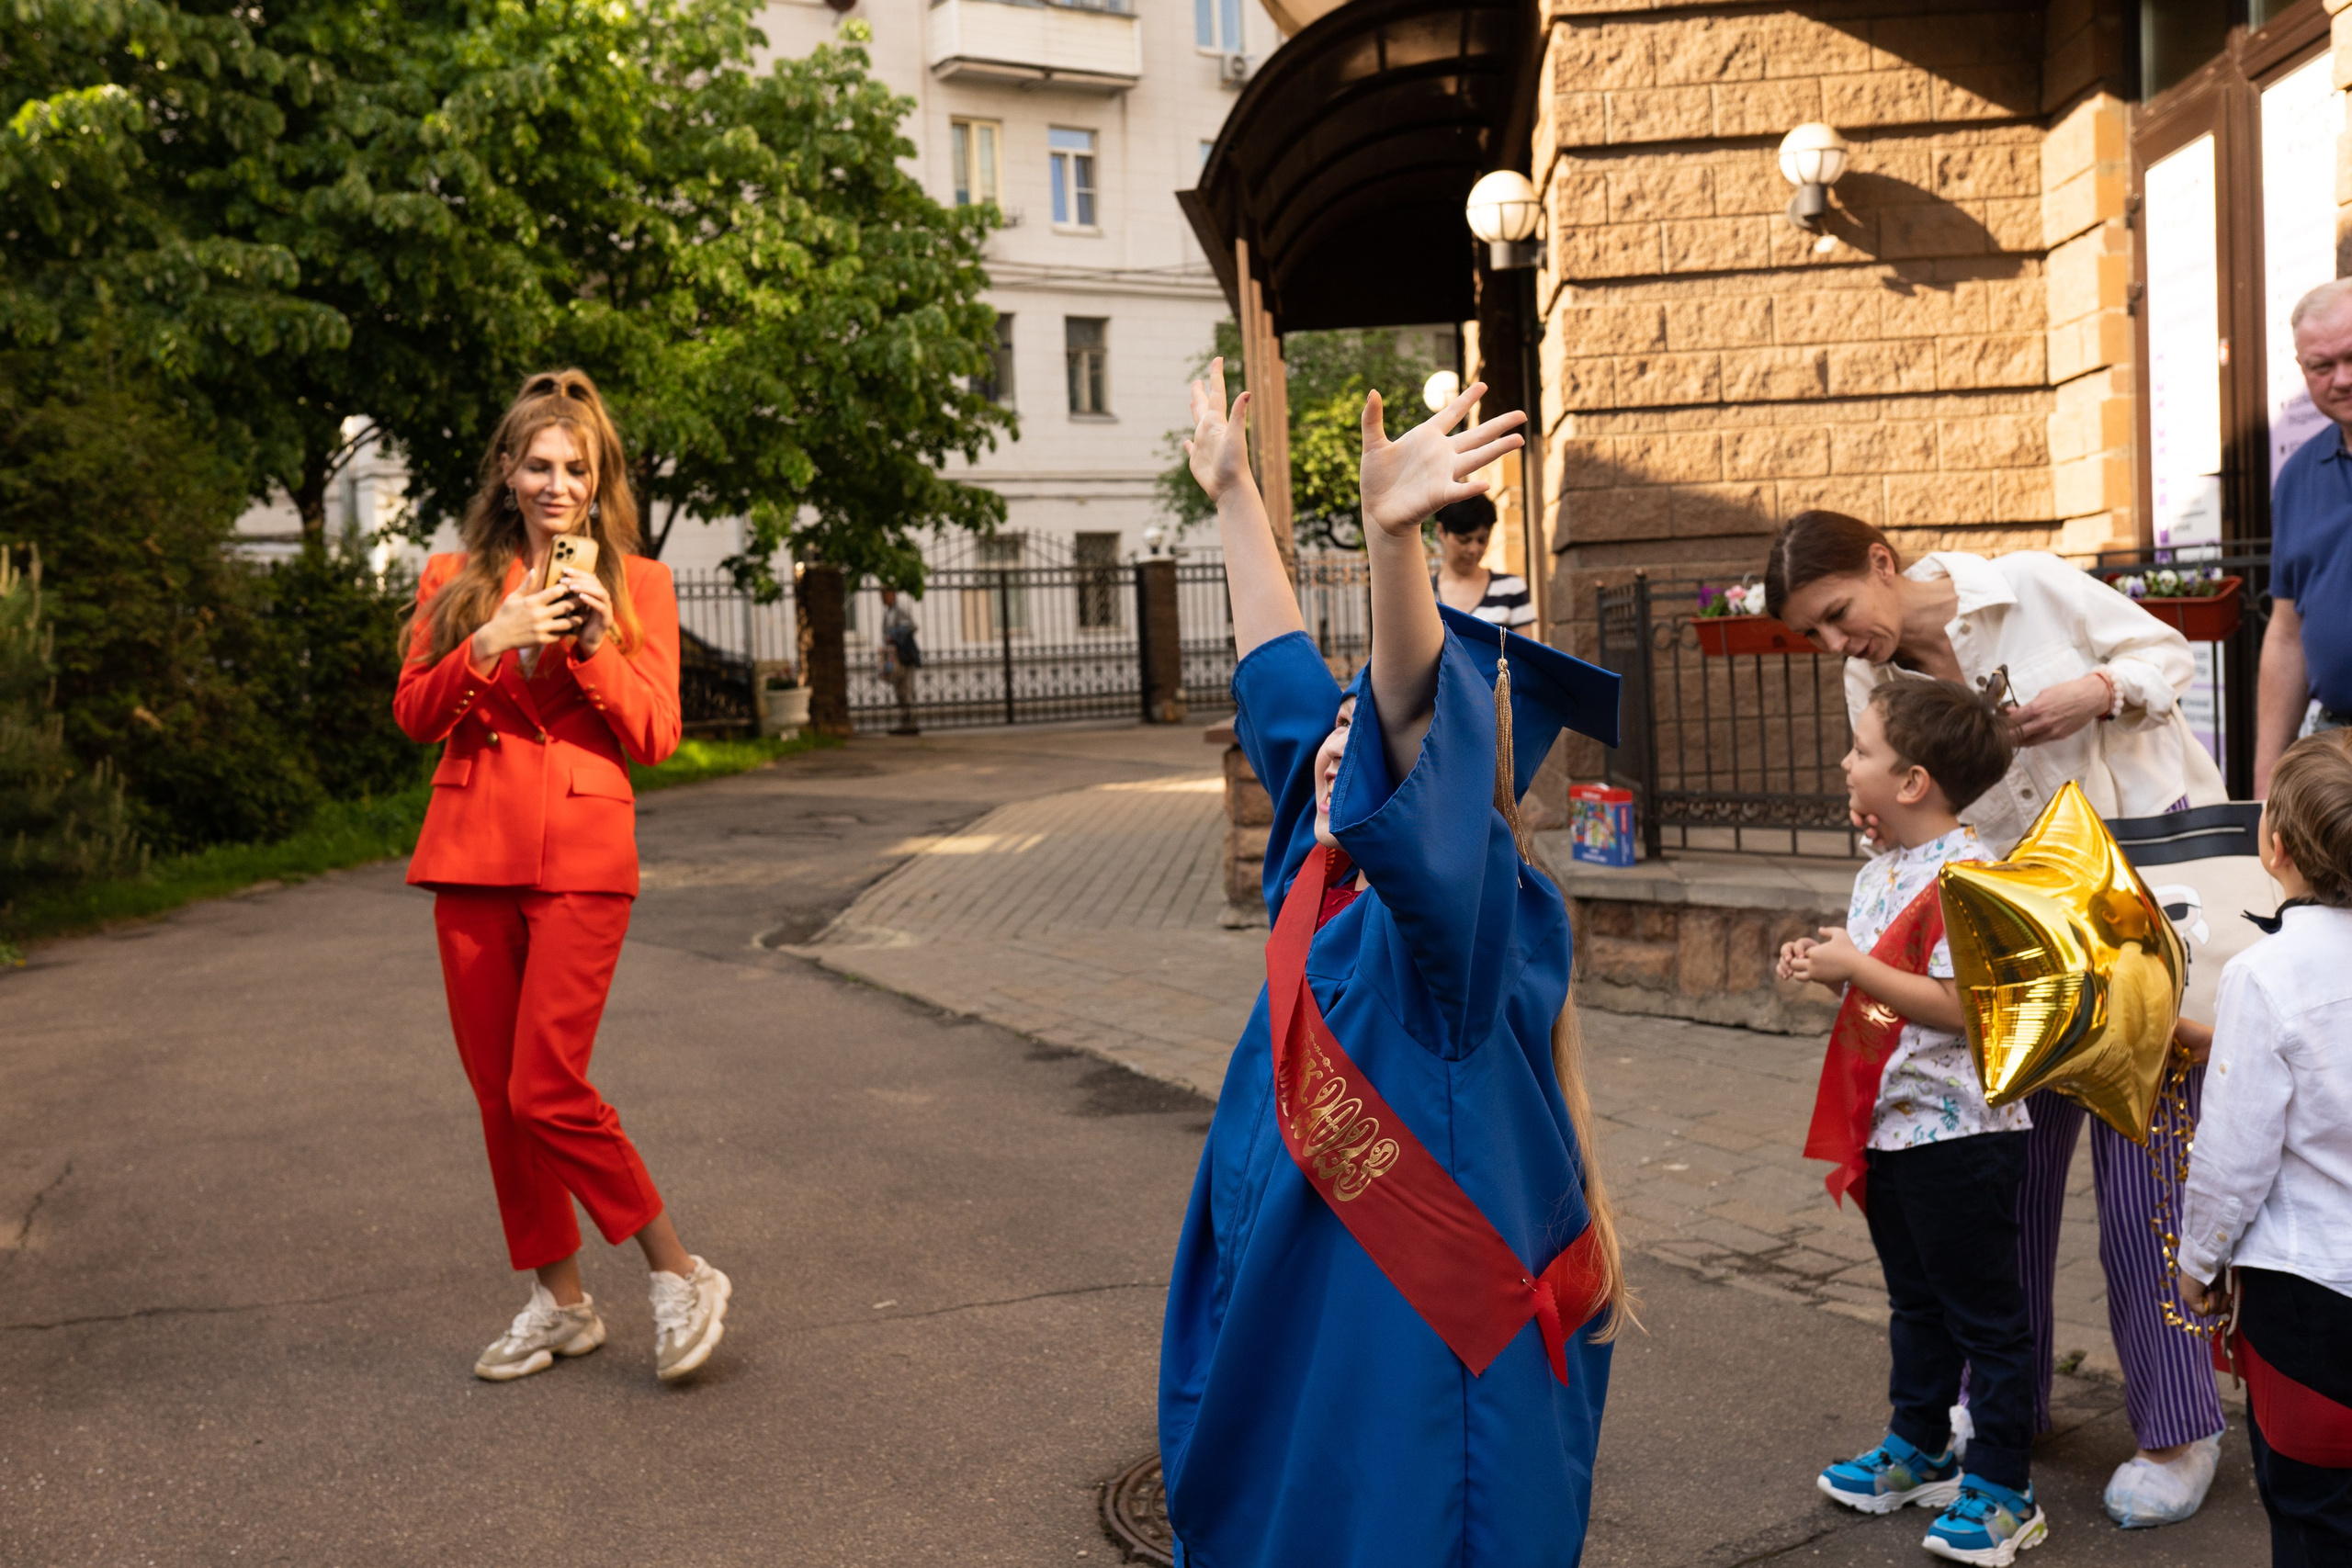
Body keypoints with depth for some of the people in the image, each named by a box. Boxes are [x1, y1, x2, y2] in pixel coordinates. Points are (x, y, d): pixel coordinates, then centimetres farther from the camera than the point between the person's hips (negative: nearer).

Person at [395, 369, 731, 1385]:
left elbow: (655, 737, -1)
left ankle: (681, 1276, 4)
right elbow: (414, 715, 3)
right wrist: (491, 642, -12)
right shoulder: (455, 582, 12)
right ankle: (560, 1302, 22)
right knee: (498, 1093, 7)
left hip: (581, 859, -4)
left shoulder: (636, 584, 5)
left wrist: (594, 644, -15)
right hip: (473, 855, 4)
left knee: (547, 1089, -12)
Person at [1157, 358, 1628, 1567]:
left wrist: (1392, 534, -49)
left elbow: (1411, 726, -36)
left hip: (1413, 1356, -8)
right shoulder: (1324, 870, 3)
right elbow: (1281, 672, 12)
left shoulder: (1469, 908, -18)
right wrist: (1232, 494, 20)